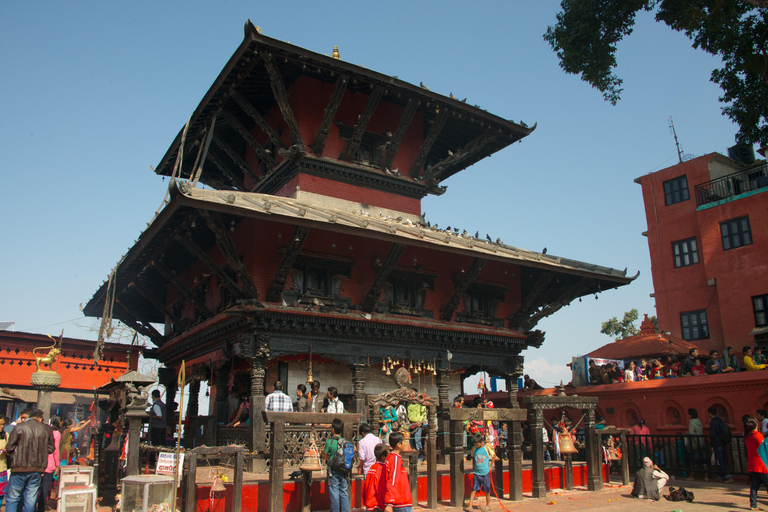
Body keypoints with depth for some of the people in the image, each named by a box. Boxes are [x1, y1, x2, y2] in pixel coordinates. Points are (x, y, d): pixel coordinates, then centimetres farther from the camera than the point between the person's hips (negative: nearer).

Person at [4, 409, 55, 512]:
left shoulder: (20, 427, -5)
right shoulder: (46, 429, 3)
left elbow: (9, 448, -4)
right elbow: (51, 449, 9)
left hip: (19, 469, -2)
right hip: (37, 470, 2)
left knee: (11, 499, 8)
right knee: (30, 501, 9)